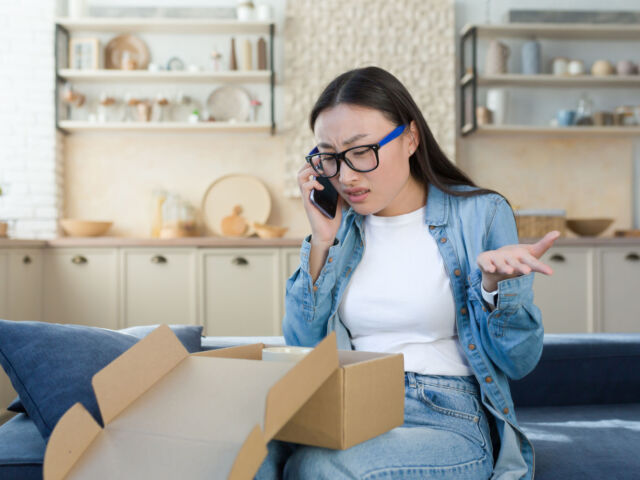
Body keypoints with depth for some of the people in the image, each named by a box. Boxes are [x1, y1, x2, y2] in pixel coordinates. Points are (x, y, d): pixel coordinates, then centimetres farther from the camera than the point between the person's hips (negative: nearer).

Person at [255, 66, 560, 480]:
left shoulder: (479, 213, -1)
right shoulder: (339, 223, 10)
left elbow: (519, 362, -1)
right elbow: (301, 347, 5)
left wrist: (494, 283, -20)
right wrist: (322, 241, -1)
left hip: (446, 419, -2)